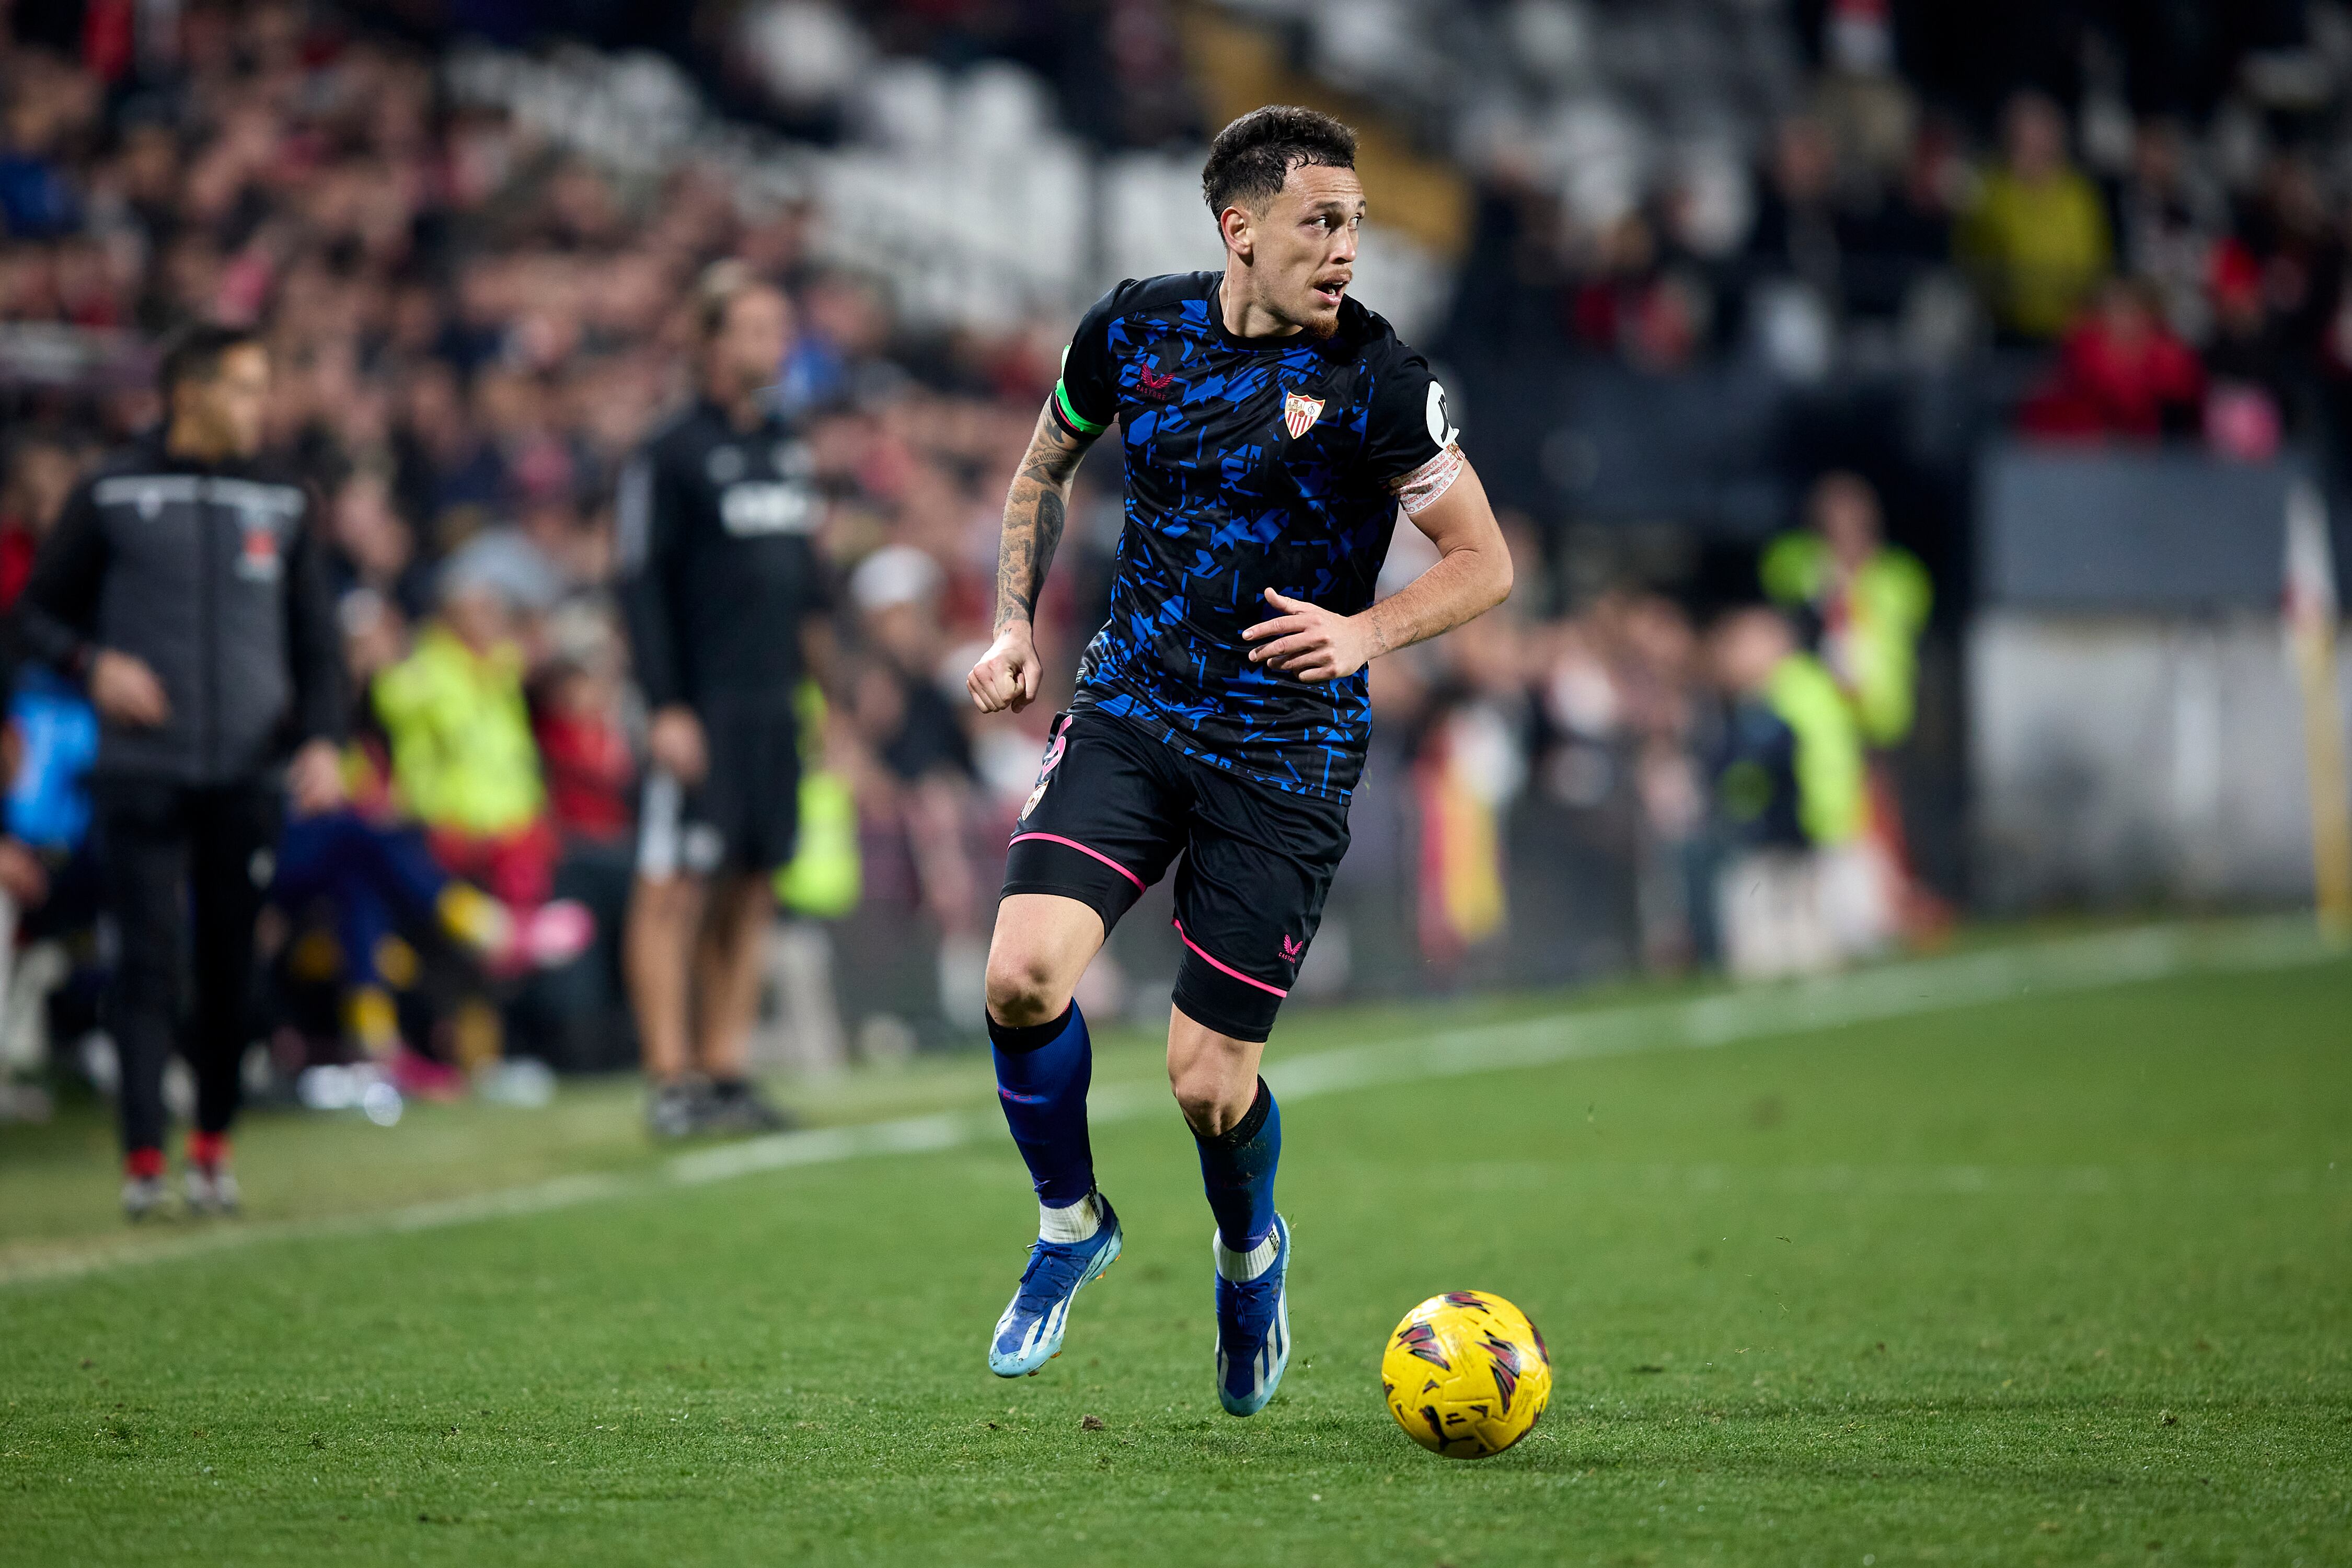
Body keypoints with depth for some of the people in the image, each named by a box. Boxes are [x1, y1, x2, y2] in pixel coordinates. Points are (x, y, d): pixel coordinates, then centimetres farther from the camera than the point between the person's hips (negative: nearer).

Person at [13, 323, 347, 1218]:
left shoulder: (282, 506, 11)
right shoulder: (112, 498, 3)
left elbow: (317, 639, 15)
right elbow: (39, 614, 9)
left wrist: (322, 740, 0)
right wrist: (93, 665, -11)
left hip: (249, 775, 3)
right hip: (143, 772, -2)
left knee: (232, 967, 4)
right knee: (149, 959, -9)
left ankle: (214, 1146, 17)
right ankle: (144, 1160, -11)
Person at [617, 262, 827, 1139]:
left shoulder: (791, 450, 15)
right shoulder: (673, 455, -7)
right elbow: (642, 588, -10)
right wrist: (666, 708, -16)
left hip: (777, 705, 7)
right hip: (704, 707, -7)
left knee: (751, 892, 9)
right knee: (675, 889, -6)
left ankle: (726, 1073, 14)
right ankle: (670, 1081, -6)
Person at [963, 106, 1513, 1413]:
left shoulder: (1375, 375, -10)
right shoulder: (1134, 329, 0)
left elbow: (1485, 563, -4)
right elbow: (1046, 473, 19)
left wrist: (1367, 632, -20)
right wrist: (1016, 625, 7)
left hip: (1288, 754, -2)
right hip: (1131, 711, 3)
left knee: (1209, 1081, -2)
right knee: (1024, 975, -20)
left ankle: (1251, 1253, 33)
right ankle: (1071, 1224, 9)